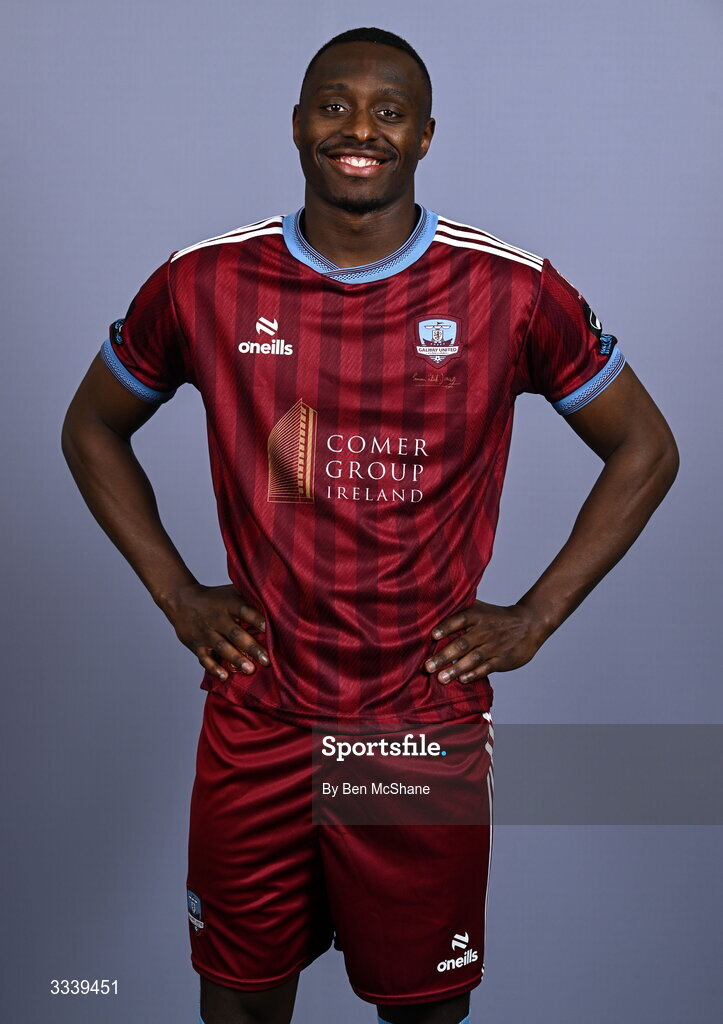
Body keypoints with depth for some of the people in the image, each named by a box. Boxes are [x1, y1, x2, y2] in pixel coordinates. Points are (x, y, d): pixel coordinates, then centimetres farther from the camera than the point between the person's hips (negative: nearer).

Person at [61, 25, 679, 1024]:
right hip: (255, 721, 1)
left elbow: (644, 449, 4)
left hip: (429, 724, -1)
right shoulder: (204, 284, -4)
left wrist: (535, 616, -2)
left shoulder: (514, 292, -7)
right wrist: (176, 593, 2)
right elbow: (91, 428, 12)